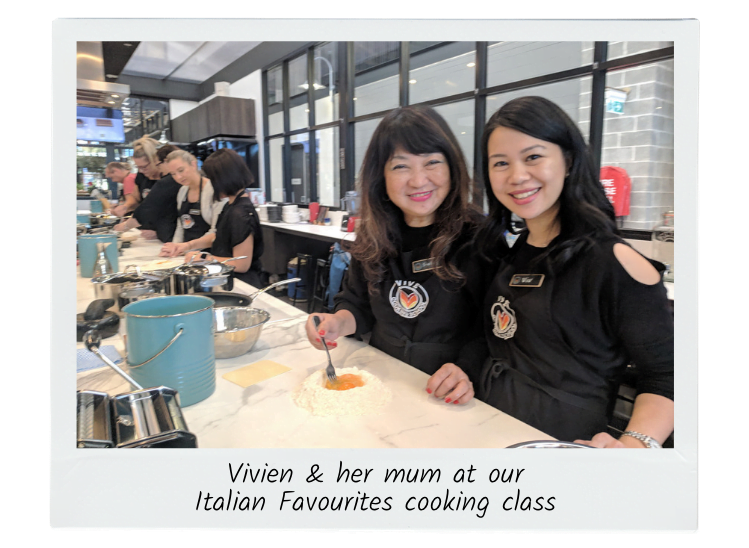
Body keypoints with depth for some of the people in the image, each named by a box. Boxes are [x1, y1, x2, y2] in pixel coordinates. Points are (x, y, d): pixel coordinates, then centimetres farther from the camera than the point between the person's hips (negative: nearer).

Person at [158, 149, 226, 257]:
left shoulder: (213, 190, -12)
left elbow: (216, 233, -18)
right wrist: (175, 248, 4)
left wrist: (189, 246, -22)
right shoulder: (182, 191, 15)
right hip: (187, 255, 7)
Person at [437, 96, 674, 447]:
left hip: (563, 439, -4)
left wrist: (635, 444, -25)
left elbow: (665, 377, -9)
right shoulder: (509, 254, 9)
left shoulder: (612, 262, -11)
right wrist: (466, 372, 5)